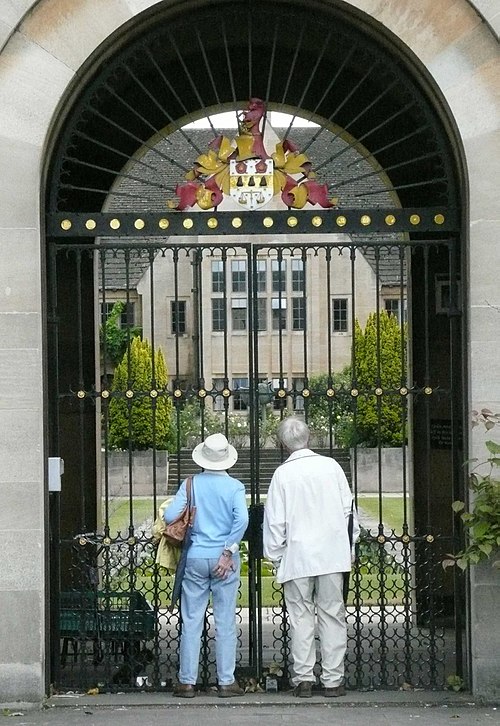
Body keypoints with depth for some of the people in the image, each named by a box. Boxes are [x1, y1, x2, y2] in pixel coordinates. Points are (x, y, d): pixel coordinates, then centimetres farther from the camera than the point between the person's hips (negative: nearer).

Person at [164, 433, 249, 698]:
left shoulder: (190, 484, 0)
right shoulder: (234, 486, -3)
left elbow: (170, 516, -8)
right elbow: (241, 519, -17)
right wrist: (228, 552, -12)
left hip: (194, 558, 1)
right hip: (224, 559, -1)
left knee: (191, 621, 6)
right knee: (225, 622, 6)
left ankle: (187, 681, 9)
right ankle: (226, 681, 9)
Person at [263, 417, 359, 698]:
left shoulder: (283, 474, -6)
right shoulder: (331, 466, 0)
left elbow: (275, 520, -3)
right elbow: (349, 508, 6)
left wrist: (275, 555, 8)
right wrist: (350, 545, 17)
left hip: (297, 556, -1)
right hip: (332, 554, 2)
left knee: (301, 617, 5)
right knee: (333, 616, 6)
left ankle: (304, 679, 5)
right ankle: (333, 680, 8)